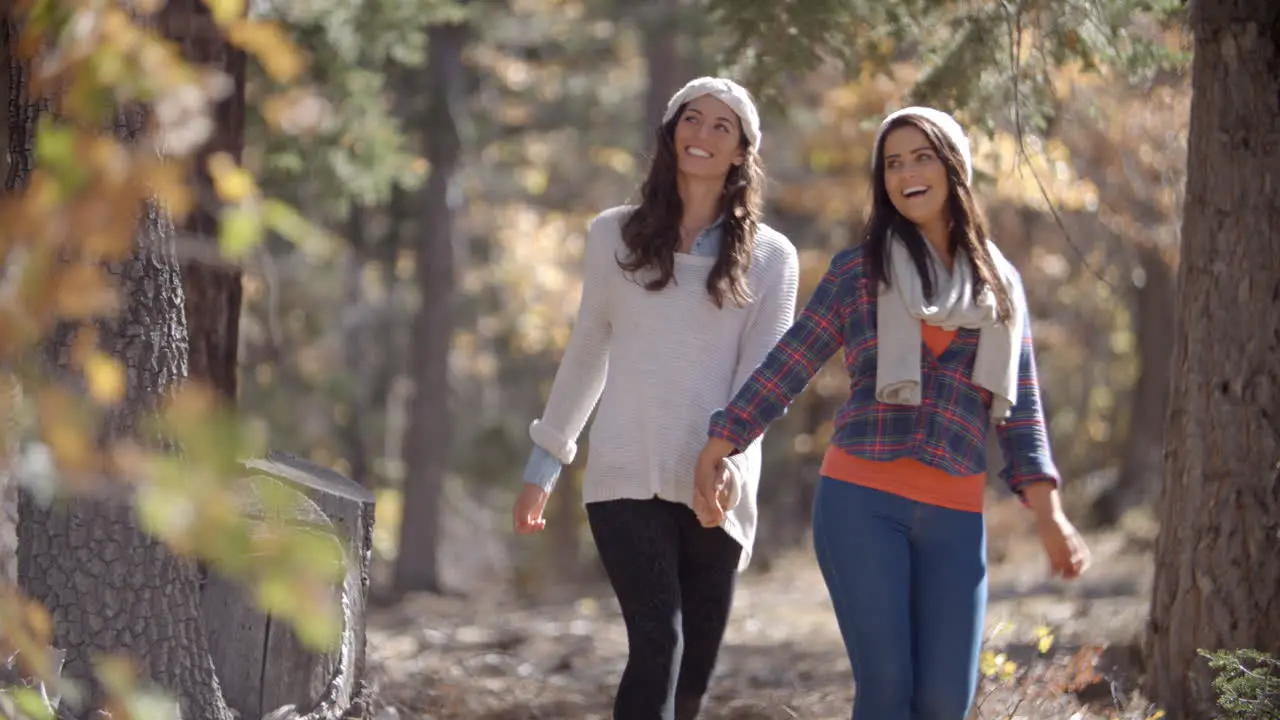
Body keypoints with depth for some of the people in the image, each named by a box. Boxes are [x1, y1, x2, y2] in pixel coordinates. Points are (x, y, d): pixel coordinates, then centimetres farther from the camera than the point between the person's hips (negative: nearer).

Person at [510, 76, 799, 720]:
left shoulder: (769, 256, 6)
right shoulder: (615, 236, 9)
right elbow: (586, 354, 16)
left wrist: (728, 454, -20)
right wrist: (543, 465, 15)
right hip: (626, 479, -1)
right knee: (658, 642, -18)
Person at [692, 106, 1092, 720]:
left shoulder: (1000, 283, 15)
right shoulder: (859, 271, 8)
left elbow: (1021, 409, 14)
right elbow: (786, 368, 8)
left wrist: (1050, 516, 6)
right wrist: (712, 455, 4)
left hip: (954, 514, 2)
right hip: (861, 501, -2)